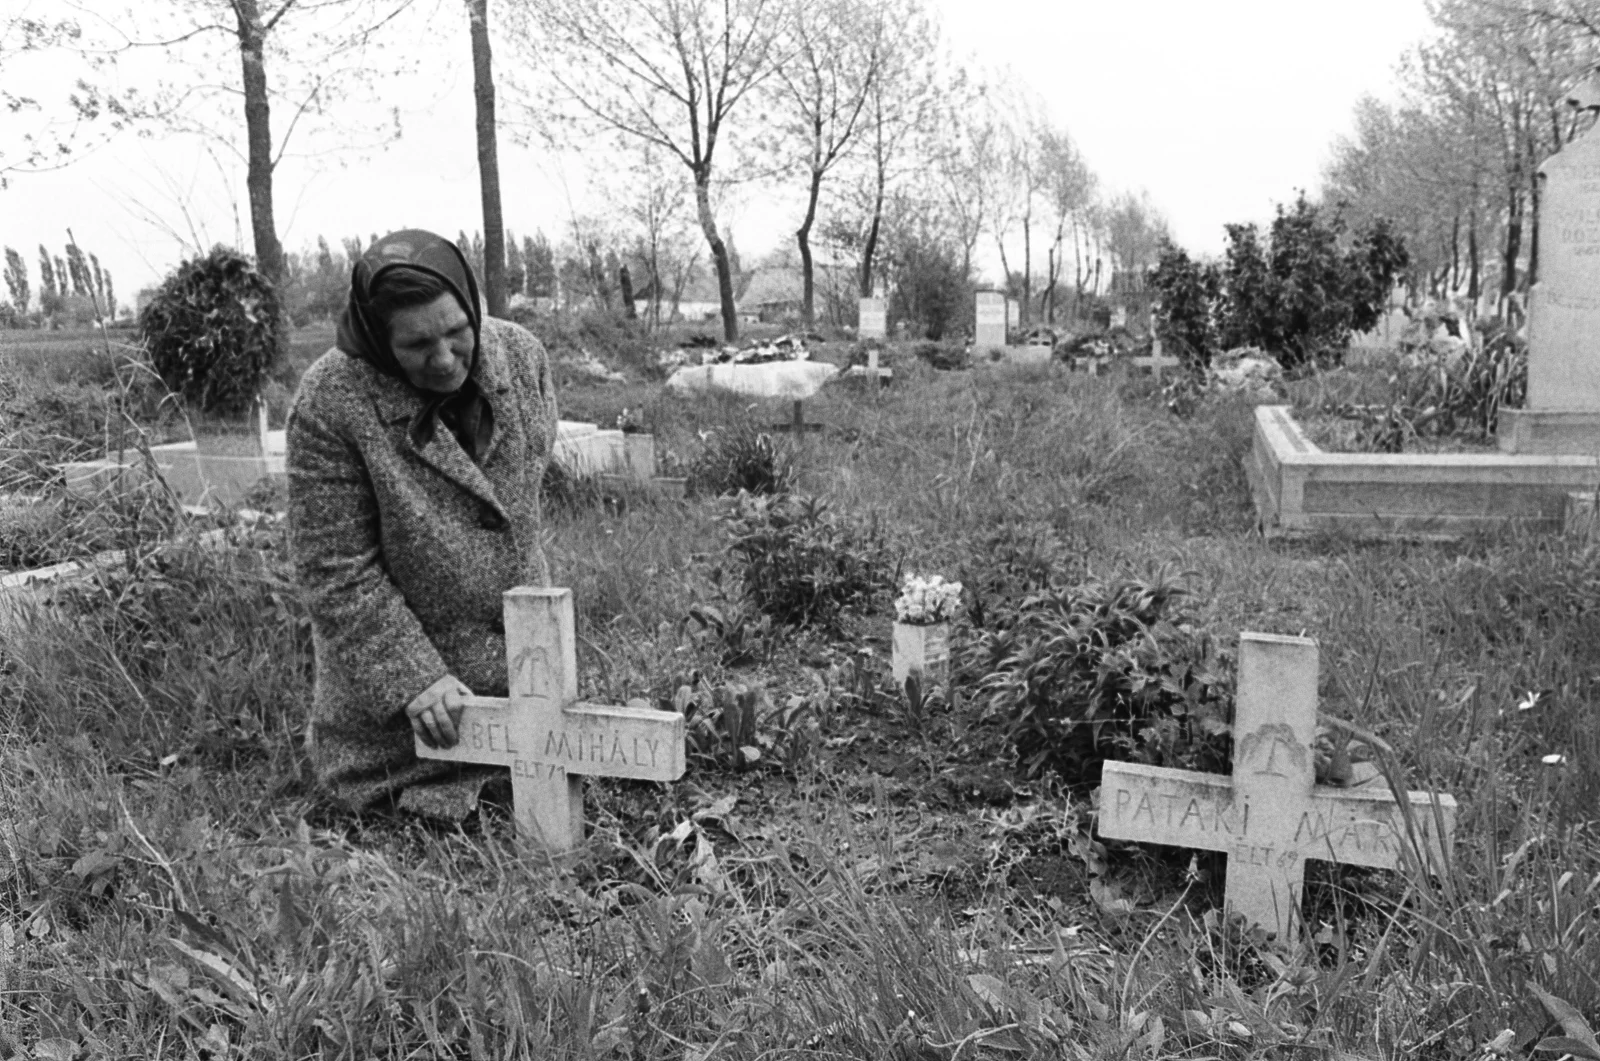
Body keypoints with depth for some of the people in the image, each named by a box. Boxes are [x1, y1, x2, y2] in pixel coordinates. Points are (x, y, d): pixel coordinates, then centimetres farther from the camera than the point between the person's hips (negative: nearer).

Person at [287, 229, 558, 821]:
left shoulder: (522, 355, -12)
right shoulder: (329, 403, -26)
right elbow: (336, 571, -22)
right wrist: (413, 679, -25)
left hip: (519, 647, 5)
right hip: (393, 653, -4)